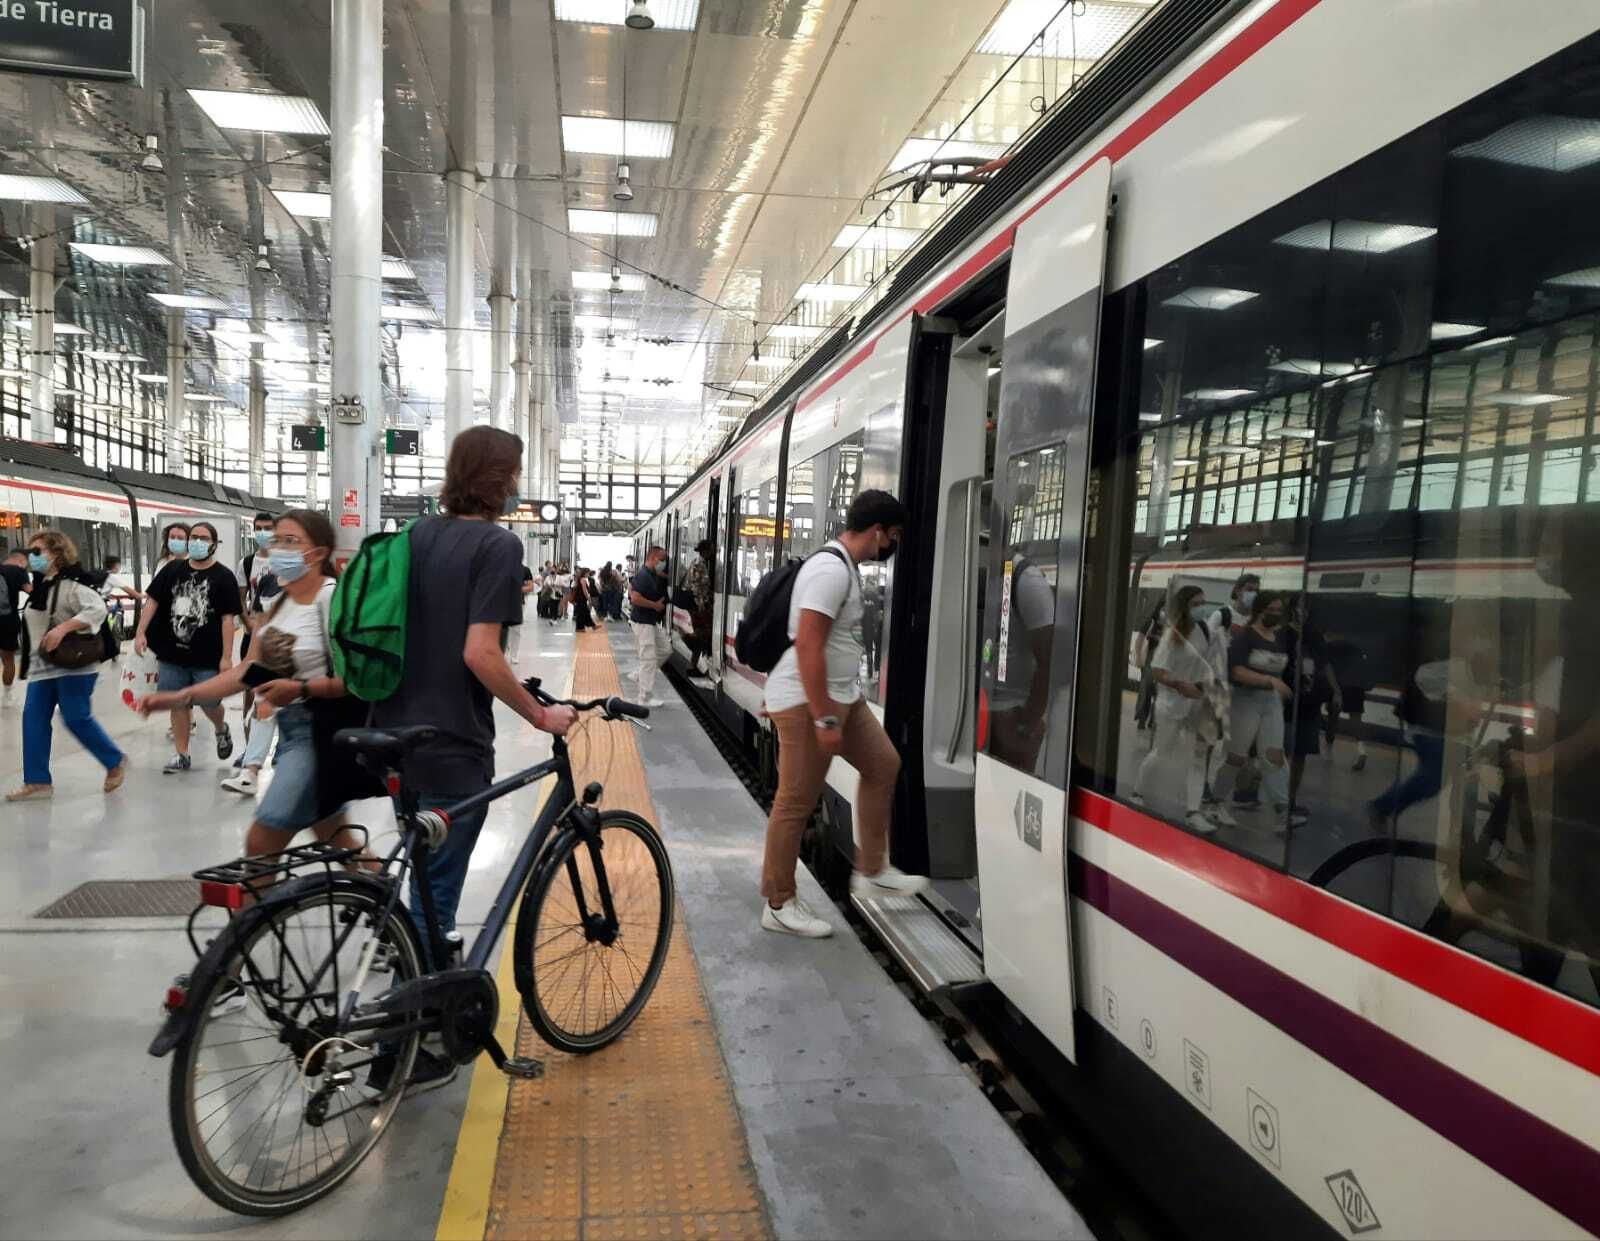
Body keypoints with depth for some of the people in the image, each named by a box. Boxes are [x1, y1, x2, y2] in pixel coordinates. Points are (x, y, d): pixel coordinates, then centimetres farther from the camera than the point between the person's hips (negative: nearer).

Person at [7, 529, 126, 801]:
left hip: (73, 664, -9)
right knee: (33, 718, 2)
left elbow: (98, 609, -29)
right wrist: (32, 660, 21)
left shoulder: (71, 585, -14)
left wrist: (63, 628, -34)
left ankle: (116, 762, 12)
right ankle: (37, 781, 6)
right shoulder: (38, 588, 13)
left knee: (76, 718, -7)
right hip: (42, 666, 9)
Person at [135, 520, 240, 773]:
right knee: (178, 704, 8)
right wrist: (141, 633, -3)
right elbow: (153, 601, 8)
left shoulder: (223, 577, -5)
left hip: (207, 657, -3)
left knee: (208, 703, -1)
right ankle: (181, 754, 20)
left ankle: (222, 729, 32)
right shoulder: (172, 570, 6)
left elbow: (228, 618, -8)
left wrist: (227, 656, -13)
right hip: (173, 654, 4)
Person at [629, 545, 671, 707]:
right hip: (643, 623, -10)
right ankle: (646, 697, -2)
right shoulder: (643, 575, -19)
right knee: (649, 659, -7)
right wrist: (655, 605, -19)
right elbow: (635, 598, -29)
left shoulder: (653, 575, 10)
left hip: (653, 622, 10)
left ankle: (642, 674, 27)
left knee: (665, 649, 17)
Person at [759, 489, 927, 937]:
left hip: (842, 694, 11)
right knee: (796, 803, -2)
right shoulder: (831, 570, -20)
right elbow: (808, 646, -26)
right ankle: (778, 906, 11)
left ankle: (872, 872, 27)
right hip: (808, 701, -11)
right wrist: (823, 718, -25)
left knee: (883, 765, 16)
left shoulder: (844, 565, 12)